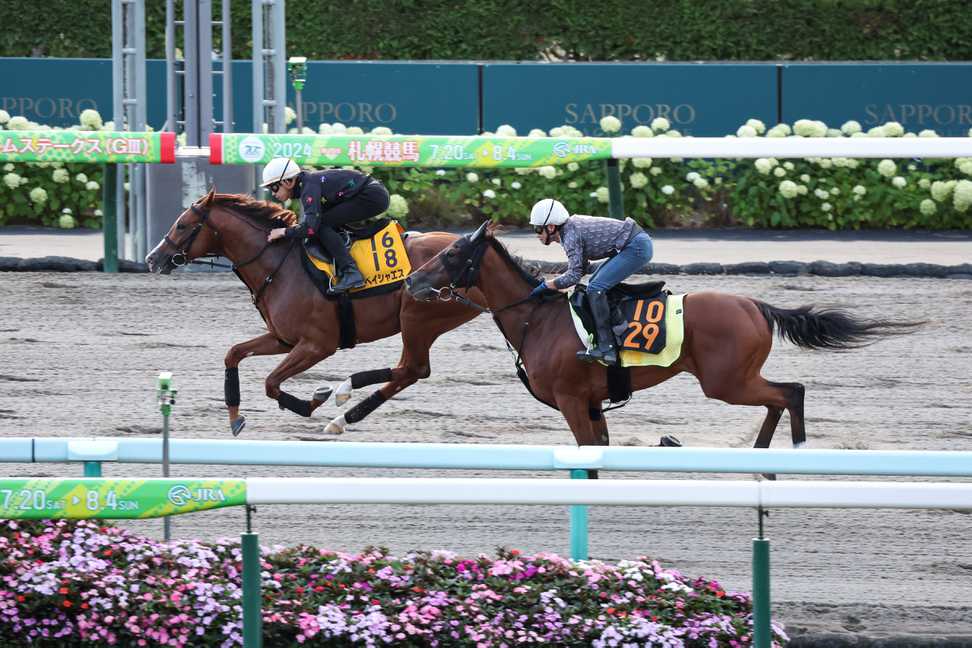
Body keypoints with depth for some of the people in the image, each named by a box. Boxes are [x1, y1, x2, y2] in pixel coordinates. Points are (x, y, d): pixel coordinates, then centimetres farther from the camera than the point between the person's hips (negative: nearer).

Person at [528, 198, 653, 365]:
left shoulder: (571, 235, -16)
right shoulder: (573, 225, 12)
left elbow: (574, 276, -20)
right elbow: (580, 269, 19)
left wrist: (545, 286, -12)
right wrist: (553, 283, 11)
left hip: (637, 248, -11)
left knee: (595, 289, -16)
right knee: (596, 284, 19)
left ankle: (606, 348, -21)